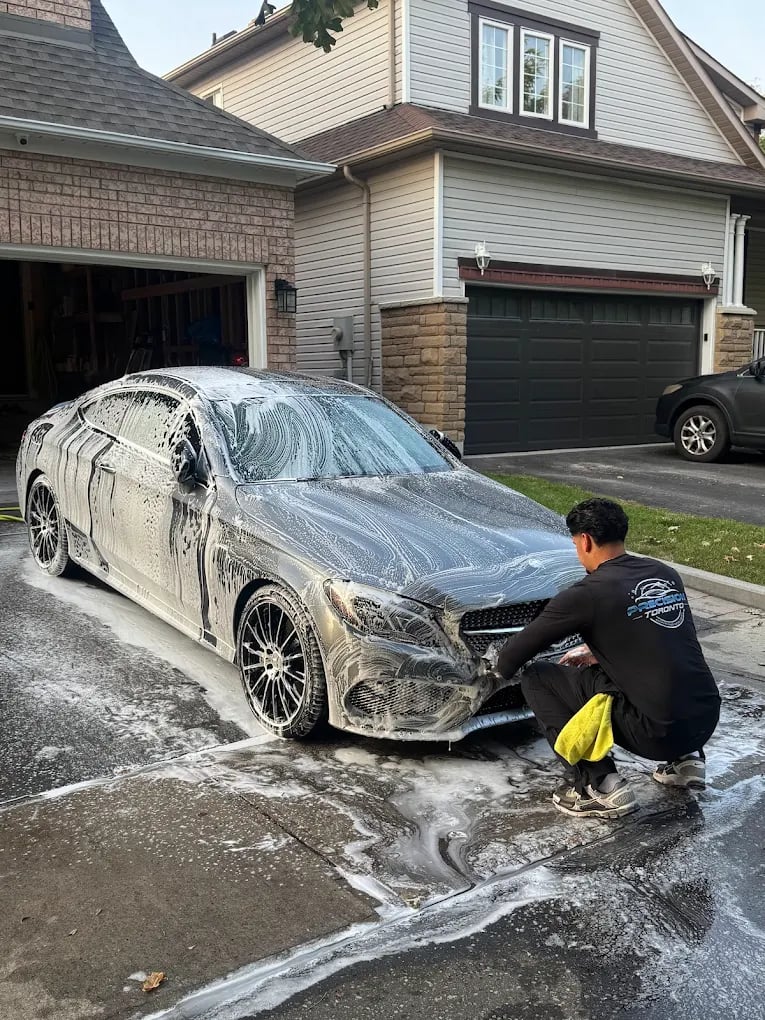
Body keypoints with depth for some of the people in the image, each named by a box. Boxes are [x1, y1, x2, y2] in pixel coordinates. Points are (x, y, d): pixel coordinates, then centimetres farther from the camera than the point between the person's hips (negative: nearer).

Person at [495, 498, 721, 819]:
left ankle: (600, 787, 0)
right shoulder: (667, 574, 10)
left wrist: (503, 666, 21)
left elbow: (516, 652, -1)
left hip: (661, 731, -7)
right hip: (708, 717, 7)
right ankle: (686, 758, 20)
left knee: (537, 678, 4)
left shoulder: (588, 594, -8)